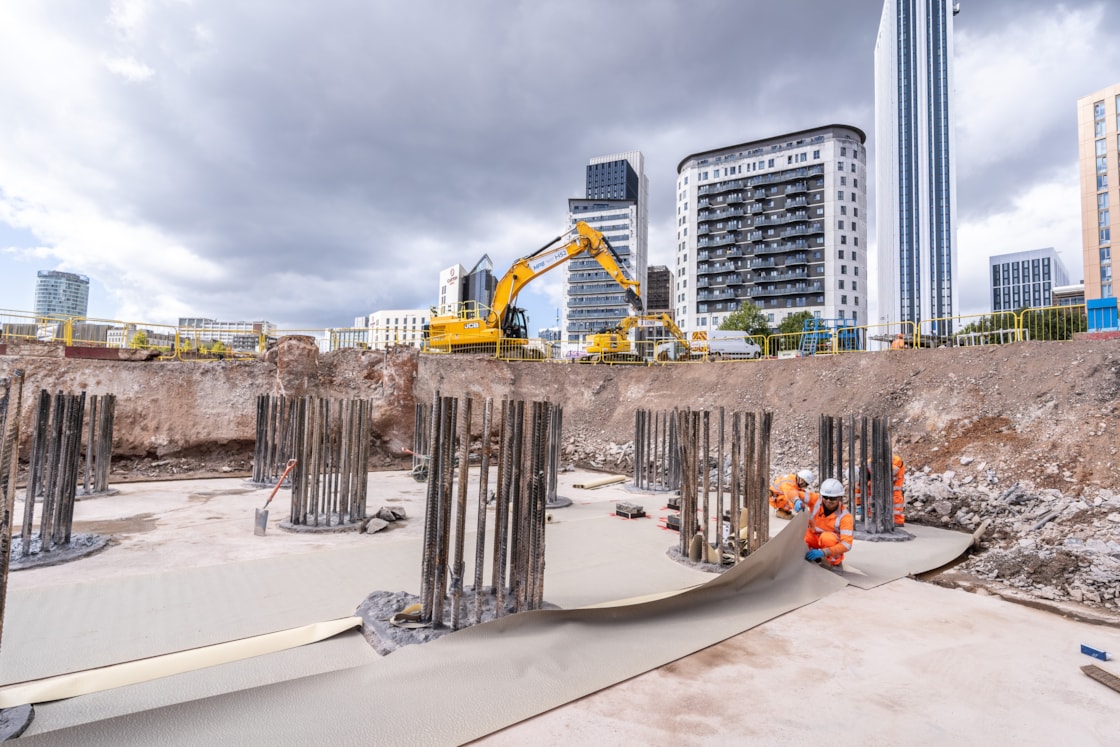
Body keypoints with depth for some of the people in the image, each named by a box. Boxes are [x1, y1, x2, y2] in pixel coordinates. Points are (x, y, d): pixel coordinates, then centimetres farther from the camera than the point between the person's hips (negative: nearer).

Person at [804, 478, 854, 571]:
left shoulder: (845, 516, -23)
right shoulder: (816, 501, -17)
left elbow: (846, 544, -29)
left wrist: (823, 552, -41)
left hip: (834, 543, -3)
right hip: (815, 540, 3)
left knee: (826, 536, -35)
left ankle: (835, 563, -6)